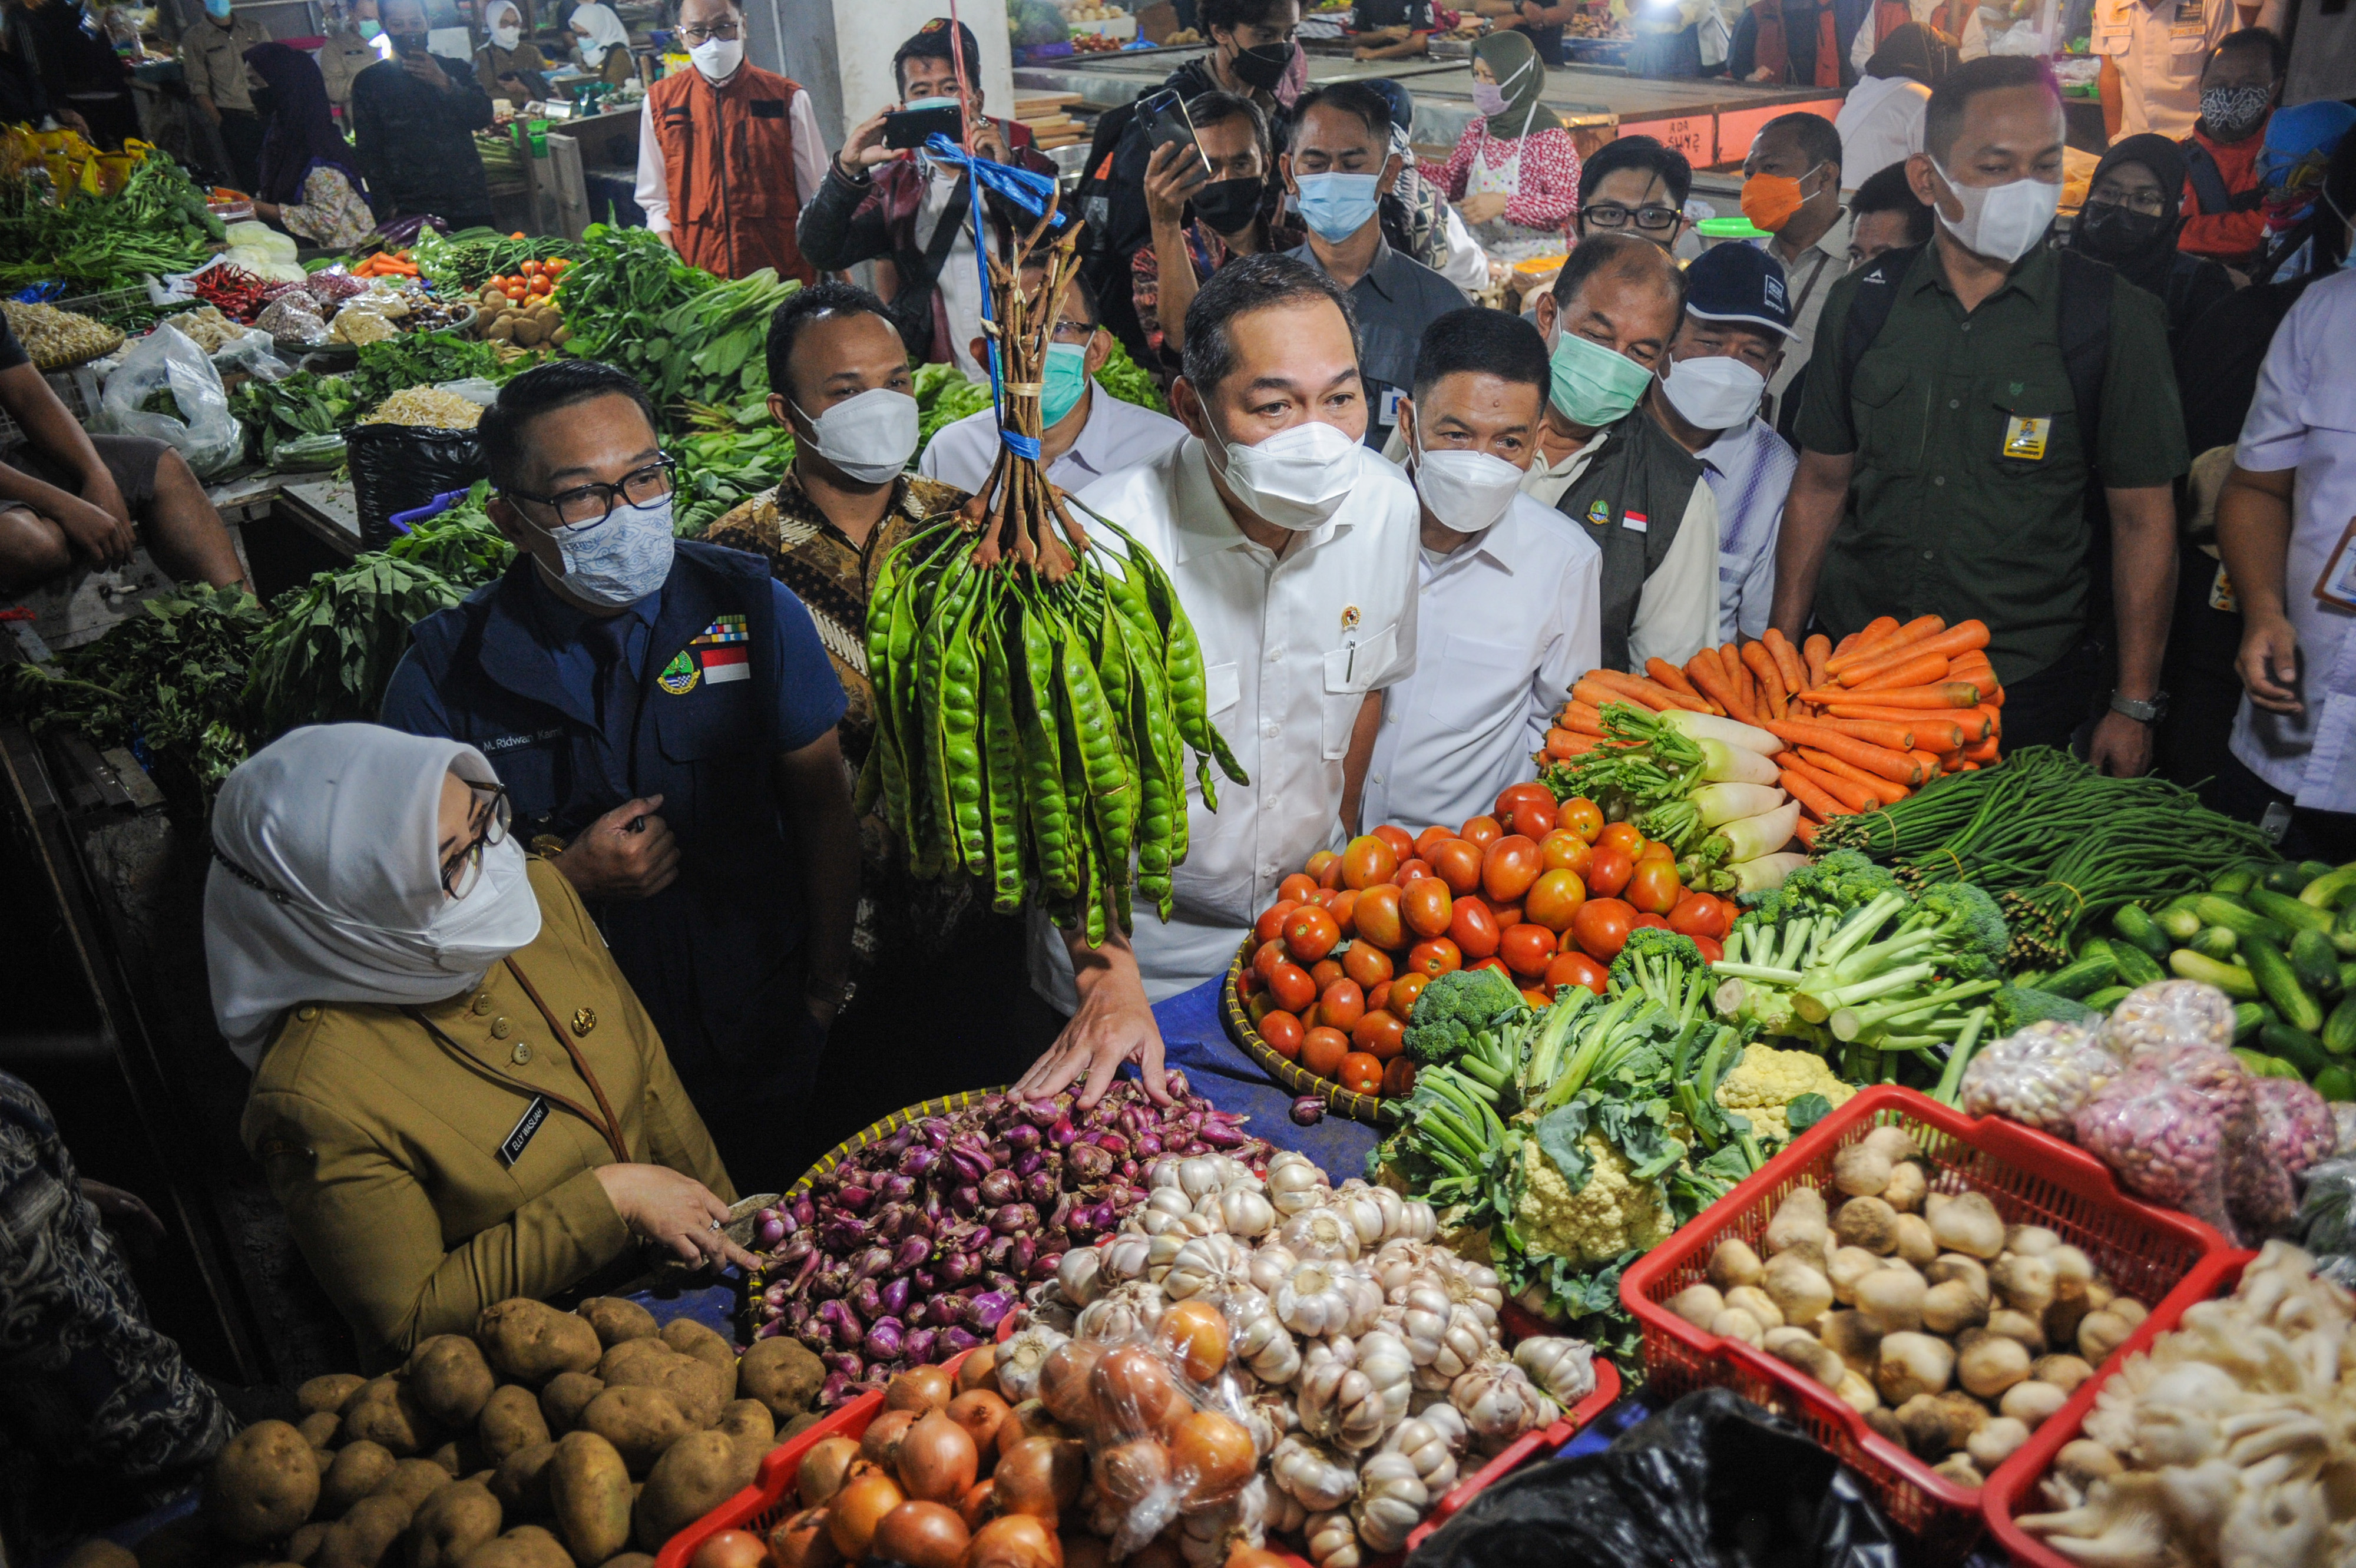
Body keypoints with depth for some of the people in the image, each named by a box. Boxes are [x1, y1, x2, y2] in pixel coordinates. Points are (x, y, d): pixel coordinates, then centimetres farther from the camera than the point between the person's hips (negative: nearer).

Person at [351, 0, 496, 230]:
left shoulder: (457, 70, 16)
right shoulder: (369, 81, 10)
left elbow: (483, 118, 2)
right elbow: (368, 151, 5)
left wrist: (445, 83, -12)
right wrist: (387, 207, -6)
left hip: (469, 207, 2)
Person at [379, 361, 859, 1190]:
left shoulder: (754, 609, -10)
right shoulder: (445, 671, -14)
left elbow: (821, 805, -2)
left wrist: (825, 984, -1)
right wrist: (571, 877, -22)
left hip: (762, 1036, 2)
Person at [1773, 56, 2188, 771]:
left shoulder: (2116, 319, -5)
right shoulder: (1864, 302, 1)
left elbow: (2143, 520, -2)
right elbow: (1822, 483, 7)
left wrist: (2134, 708, -2)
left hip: (2024, 687, -2)